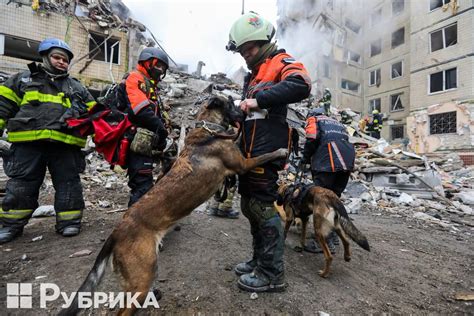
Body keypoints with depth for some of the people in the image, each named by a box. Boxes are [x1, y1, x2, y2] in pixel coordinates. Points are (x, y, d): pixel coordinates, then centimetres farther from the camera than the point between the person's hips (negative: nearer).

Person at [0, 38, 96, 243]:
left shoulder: (77, 87, 21)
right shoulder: (23, 79, 19)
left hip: (65, 144, 0)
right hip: (28, 143, 1)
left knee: (68, 184, 0)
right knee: (21, 185, 6)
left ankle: (68, 222, 10)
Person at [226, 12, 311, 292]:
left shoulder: (280, 62, 0)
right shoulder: (255, 73, 27)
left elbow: (301, 85, -23)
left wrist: (259, 99, -23)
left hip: (266, 153, -9)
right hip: (250, 153, 10)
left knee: (263, 209, -4)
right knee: (250, 207, 14)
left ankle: (273, 274, 12)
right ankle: (260, 260, 31)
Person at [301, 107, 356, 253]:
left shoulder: (313, 119, 14)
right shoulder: (336, 122, 34)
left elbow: (312, 140, -5)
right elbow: (344, 140, 24)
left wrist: (305, 158, 8)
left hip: (328, 161, -8)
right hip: (347, 162, 8)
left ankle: (326, 241, -6)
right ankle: (333, 232, 28)